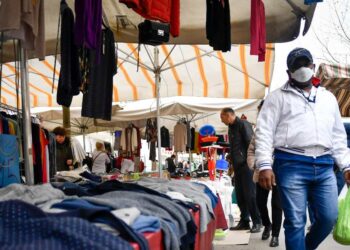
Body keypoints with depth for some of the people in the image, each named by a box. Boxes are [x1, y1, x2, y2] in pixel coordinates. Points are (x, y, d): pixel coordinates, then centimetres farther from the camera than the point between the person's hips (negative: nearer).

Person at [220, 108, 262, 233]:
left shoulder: (243, 124, -10)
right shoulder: (231, 127, 17)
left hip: (246, 166, -9)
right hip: (238, 166, 9)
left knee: (250, 195, -7)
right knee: (240, 196, 8)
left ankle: (257, 222, 0)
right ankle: (244, 222, 15)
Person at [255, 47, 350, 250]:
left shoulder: (328, 97, 21)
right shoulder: (278, 97, 7)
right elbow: (264, 132, -2)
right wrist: (265, 165, -13)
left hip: (324, 165, 4)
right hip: (292, 165, -4)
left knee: (329, 218, 3)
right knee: (296, 222, -3)